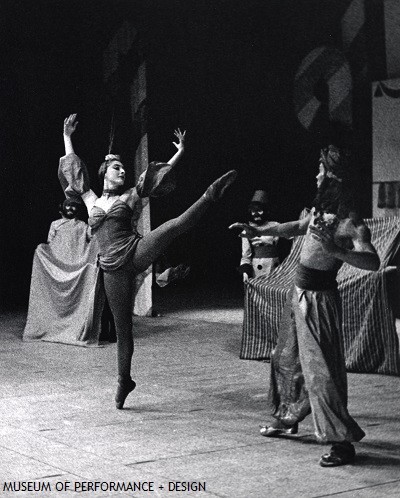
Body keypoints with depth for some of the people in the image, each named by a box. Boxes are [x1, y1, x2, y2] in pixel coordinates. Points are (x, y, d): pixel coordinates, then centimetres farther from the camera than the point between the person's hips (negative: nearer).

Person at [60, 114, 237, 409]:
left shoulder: (128, 197, 13)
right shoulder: (91, 200, 16)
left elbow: (158, 175, 10)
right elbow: (72, 166, 21)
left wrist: (180, 153, 5)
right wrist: (67, 138, 25)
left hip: (137, 252, -1)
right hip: (114, 270, 1)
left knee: (178, 225, -27)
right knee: (123, 328, 6)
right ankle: (124, 381, 18)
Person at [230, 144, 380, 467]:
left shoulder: (351, 223, -19)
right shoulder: (321, 210, 7)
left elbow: (373, 262, -31)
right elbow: (297, 227, 26)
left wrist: (336, 251, -43)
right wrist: (259, 231, 28)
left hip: (319, 299, -9)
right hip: (301, 294, 9)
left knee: (321, 368, -10)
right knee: (287, 359, 21)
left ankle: (343, 442, -3)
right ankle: (288, 419, 40)